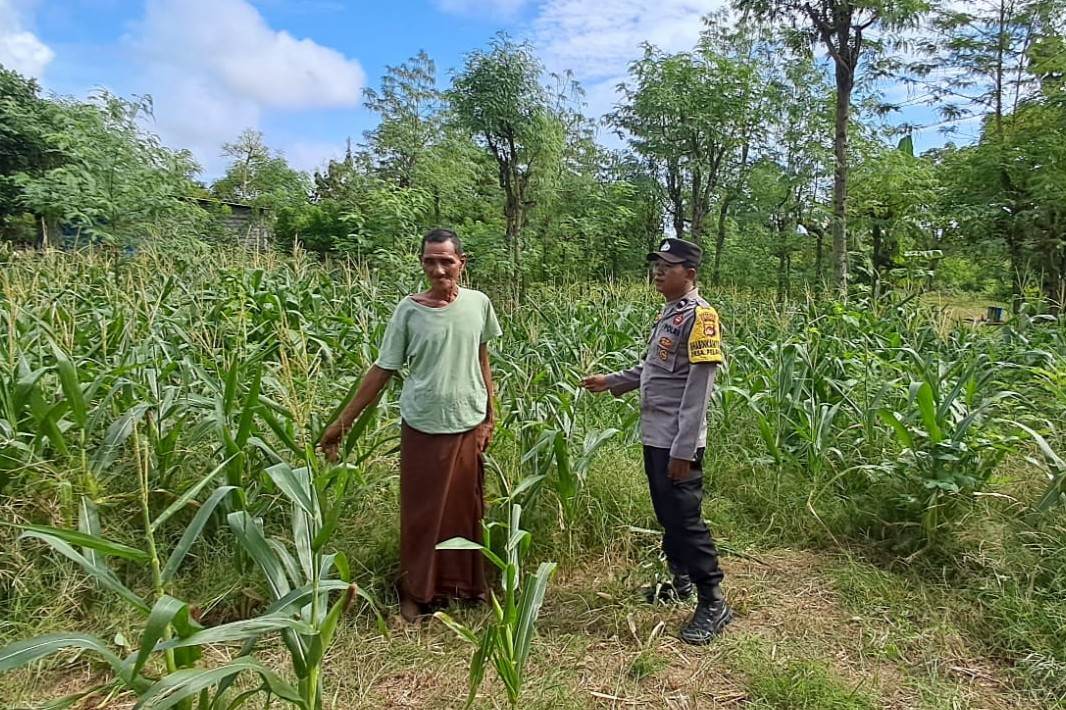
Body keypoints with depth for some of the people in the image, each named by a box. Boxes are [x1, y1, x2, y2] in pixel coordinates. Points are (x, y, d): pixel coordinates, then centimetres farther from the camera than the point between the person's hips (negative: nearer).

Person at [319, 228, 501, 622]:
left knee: (466, 508, 13)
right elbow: (382, 370, -3)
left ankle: (466, 583, 33)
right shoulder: (408, 310, -8)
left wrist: (489, 417, 8)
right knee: (421, 512, 10)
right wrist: (342, 421, -3)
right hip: (423, 427, -2)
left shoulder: (478, 304, -3)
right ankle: (415, 591, 28)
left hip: (468, 425, 2)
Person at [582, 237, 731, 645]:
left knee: (685, 518, -3)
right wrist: (611, 381, 18)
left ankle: (713, 603, 10)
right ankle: (682, 581, 35)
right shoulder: (668, 314, 13)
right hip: (655, 437, 9)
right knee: (666, 515, 18)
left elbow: (698, 388, -20)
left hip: (677, 443, -9)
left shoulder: (700, 315, -15)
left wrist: (684, 448, -22)